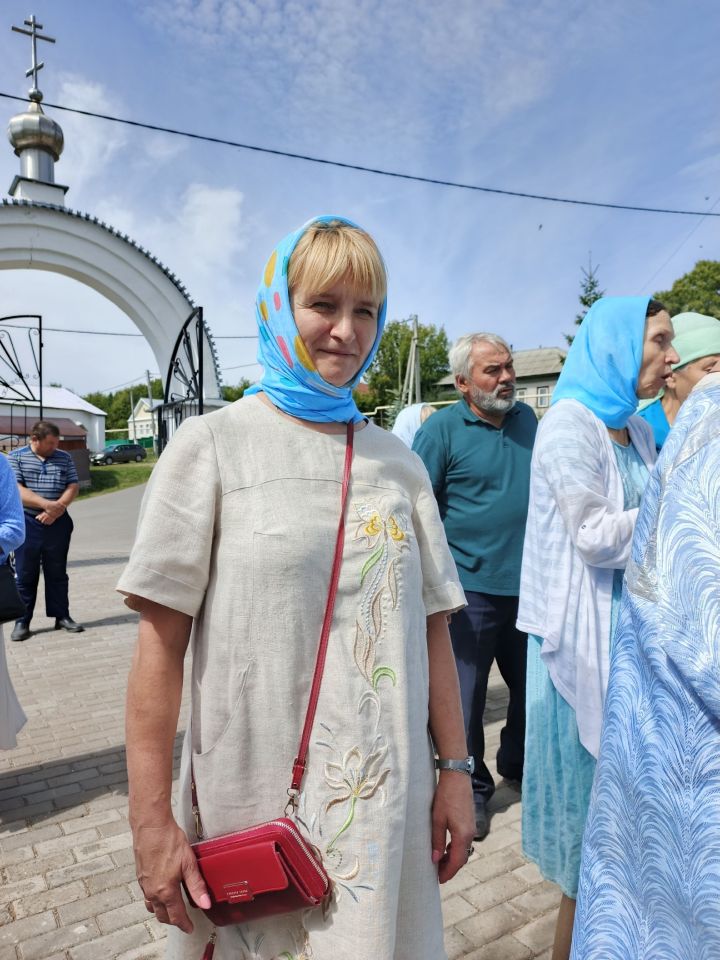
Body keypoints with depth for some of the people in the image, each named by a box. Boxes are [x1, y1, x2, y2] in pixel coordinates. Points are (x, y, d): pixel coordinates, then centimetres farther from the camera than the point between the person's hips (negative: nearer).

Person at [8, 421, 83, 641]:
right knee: (25, 575, 4)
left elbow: (73, 486, 3)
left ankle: (61, 616, 17)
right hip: (27, 524, -2)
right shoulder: (15, 457, 0)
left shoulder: (64, 457, 8)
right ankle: (22, 621, 12)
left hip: (58, 523, 2)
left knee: (57, 573, 9)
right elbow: (15, 489, -10)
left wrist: (58, 508, -13)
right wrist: (47, 504, -21)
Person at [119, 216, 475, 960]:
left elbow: (431, 628, 6)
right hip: (251, 795, -3)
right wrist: (151, 819, -10)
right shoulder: (212, 445, -8)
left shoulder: (399, 463, 3)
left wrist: (455, 770, 5)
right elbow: (161, 642, -9)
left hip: (386, 795, 4)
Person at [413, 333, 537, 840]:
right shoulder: (442, 429, -9)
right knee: (465, 695, 6)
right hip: (472, 587, -5)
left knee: (535, 685, 18)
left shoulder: (527, 419, 8)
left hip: (530, 585, 6)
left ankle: (518, 765, 43)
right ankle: (472, 790, 27)